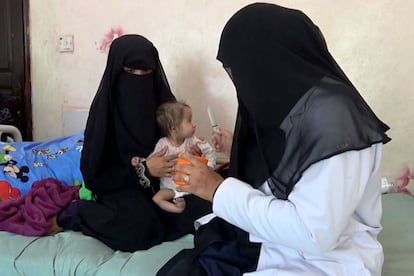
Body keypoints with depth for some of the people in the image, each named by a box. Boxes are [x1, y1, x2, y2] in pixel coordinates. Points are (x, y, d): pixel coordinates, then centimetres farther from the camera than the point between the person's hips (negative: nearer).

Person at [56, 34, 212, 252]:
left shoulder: (163, 100, -1)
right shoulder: (105, 108, -11)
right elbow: (93, 173, -11)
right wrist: (142, 169, -23)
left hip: (162, 181, 4)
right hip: (121, 186, -3)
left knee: (204, 208, -24)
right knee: (140, 229, -33)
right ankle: (80, 212, -6)